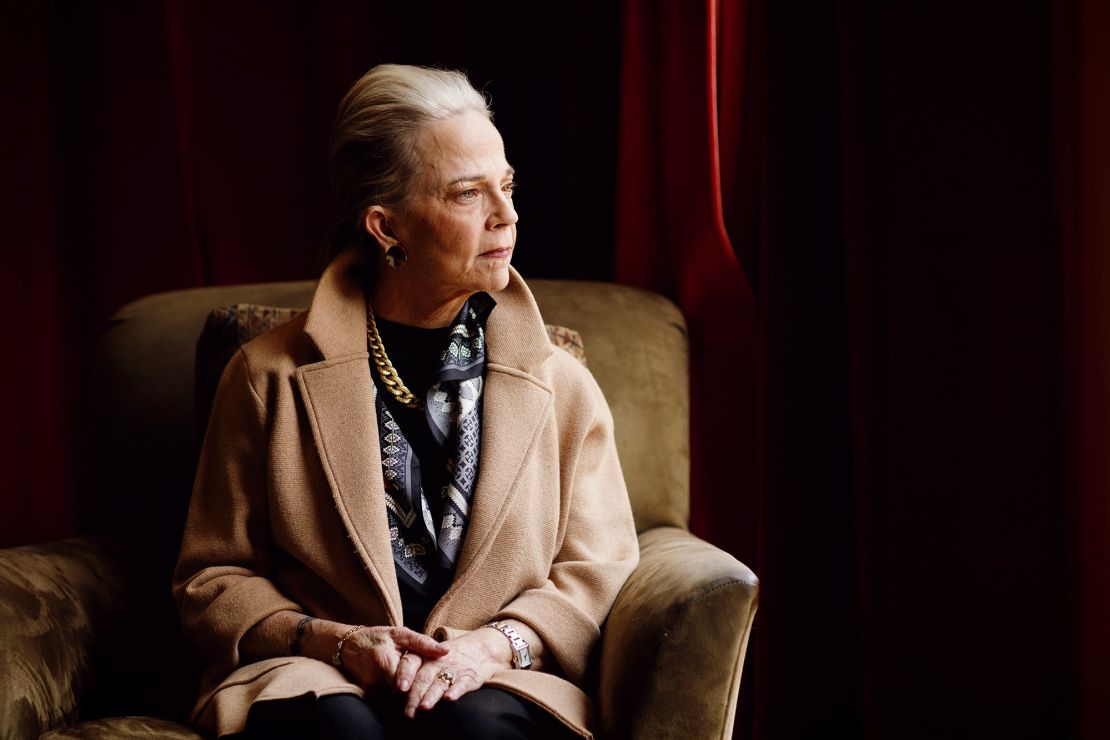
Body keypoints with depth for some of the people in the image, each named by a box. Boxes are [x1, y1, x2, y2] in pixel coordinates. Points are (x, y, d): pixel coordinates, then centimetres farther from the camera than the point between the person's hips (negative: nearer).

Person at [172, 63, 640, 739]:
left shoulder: (561, 385, 12)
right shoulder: (272, 377, 7)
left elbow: (597, 570, 8)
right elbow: (213, 579, 8)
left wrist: (493, 643, -13)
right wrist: (337, 642, -11)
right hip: (318, 682, 0)